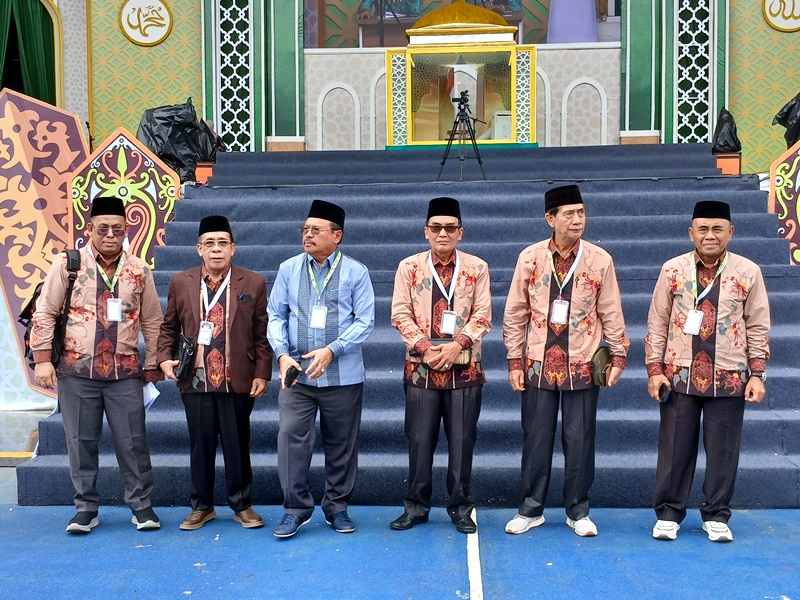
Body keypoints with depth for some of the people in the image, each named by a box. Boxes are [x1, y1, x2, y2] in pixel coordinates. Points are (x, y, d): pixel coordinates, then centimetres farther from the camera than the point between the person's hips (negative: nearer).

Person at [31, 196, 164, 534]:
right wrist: (42, 359, -4)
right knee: (81, 441, 7)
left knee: (132, 441, 3)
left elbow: (152, 321, 9)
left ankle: (141, 505, 14)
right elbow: (45, 313, 1)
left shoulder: (139, 270, 5)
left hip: (125, 372, 1)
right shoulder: (67, 264, 0)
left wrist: (152, 364, 8)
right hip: (76, 371, 0)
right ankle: (86, 507, 20)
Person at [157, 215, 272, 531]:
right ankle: (201, 506, 25)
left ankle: (242, 505, 22)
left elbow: (262, 334, 1)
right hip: (195, 380, 2)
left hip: (239, 382, -1)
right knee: (200, 446, 11)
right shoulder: (180, 282, 5)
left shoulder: (253, 283, 1)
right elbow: (169, 327, 13)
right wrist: (165, 358, -2)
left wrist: (261, 374, -4)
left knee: (237, 446, 7)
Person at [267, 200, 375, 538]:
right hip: (296, 373, 1)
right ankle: (296, 508, 8)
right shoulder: (289, 269, 6)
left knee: (341, 443, 9)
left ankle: (337, 507, 25)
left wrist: (331, 350, -17)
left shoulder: (355, 272, -1)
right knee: (291, 437, -7)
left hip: (343, 375, -1)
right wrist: (282, 354, -9)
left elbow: (365, 321, -6)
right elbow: (276, 315, 7)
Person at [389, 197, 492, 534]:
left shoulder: (477, 268, 4)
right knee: (420, 439, 4)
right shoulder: (409, 266, 4)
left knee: (462, 439, 4)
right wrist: (425, 348, -12)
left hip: (464, 367, 0)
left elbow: (483, 316, -2)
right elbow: (400, 314, -1)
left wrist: (456, 345, -15)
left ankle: (460, 507, 17)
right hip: (421, 367, 0)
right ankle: (416, 506, 18)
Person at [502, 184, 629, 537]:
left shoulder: (600, 260, -1)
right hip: (538, 365, 0)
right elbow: (514, 315, 3)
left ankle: (578, 512, 21)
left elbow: (611, 314, 4)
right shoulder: (530, 258, -1)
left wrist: (618, 356, -1)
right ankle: (531, 510, 22)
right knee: (536, 439, 7)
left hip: (582, 366, 0)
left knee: (579, 441, 6)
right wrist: (515, 362, 0)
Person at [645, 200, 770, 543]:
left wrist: (757, 374, -2)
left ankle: (716, 516, 21)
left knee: (723, 449, 7)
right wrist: (654, 369, -4)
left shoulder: (748, 272, 0)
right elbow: (657, 323, 2)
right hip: (680, 374, 0)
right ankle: (668, 513, 18)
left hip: (729, 377, 0)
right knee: (675, 447, 6)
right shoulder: (673, 270, 0)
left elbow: (758, 327, 3)